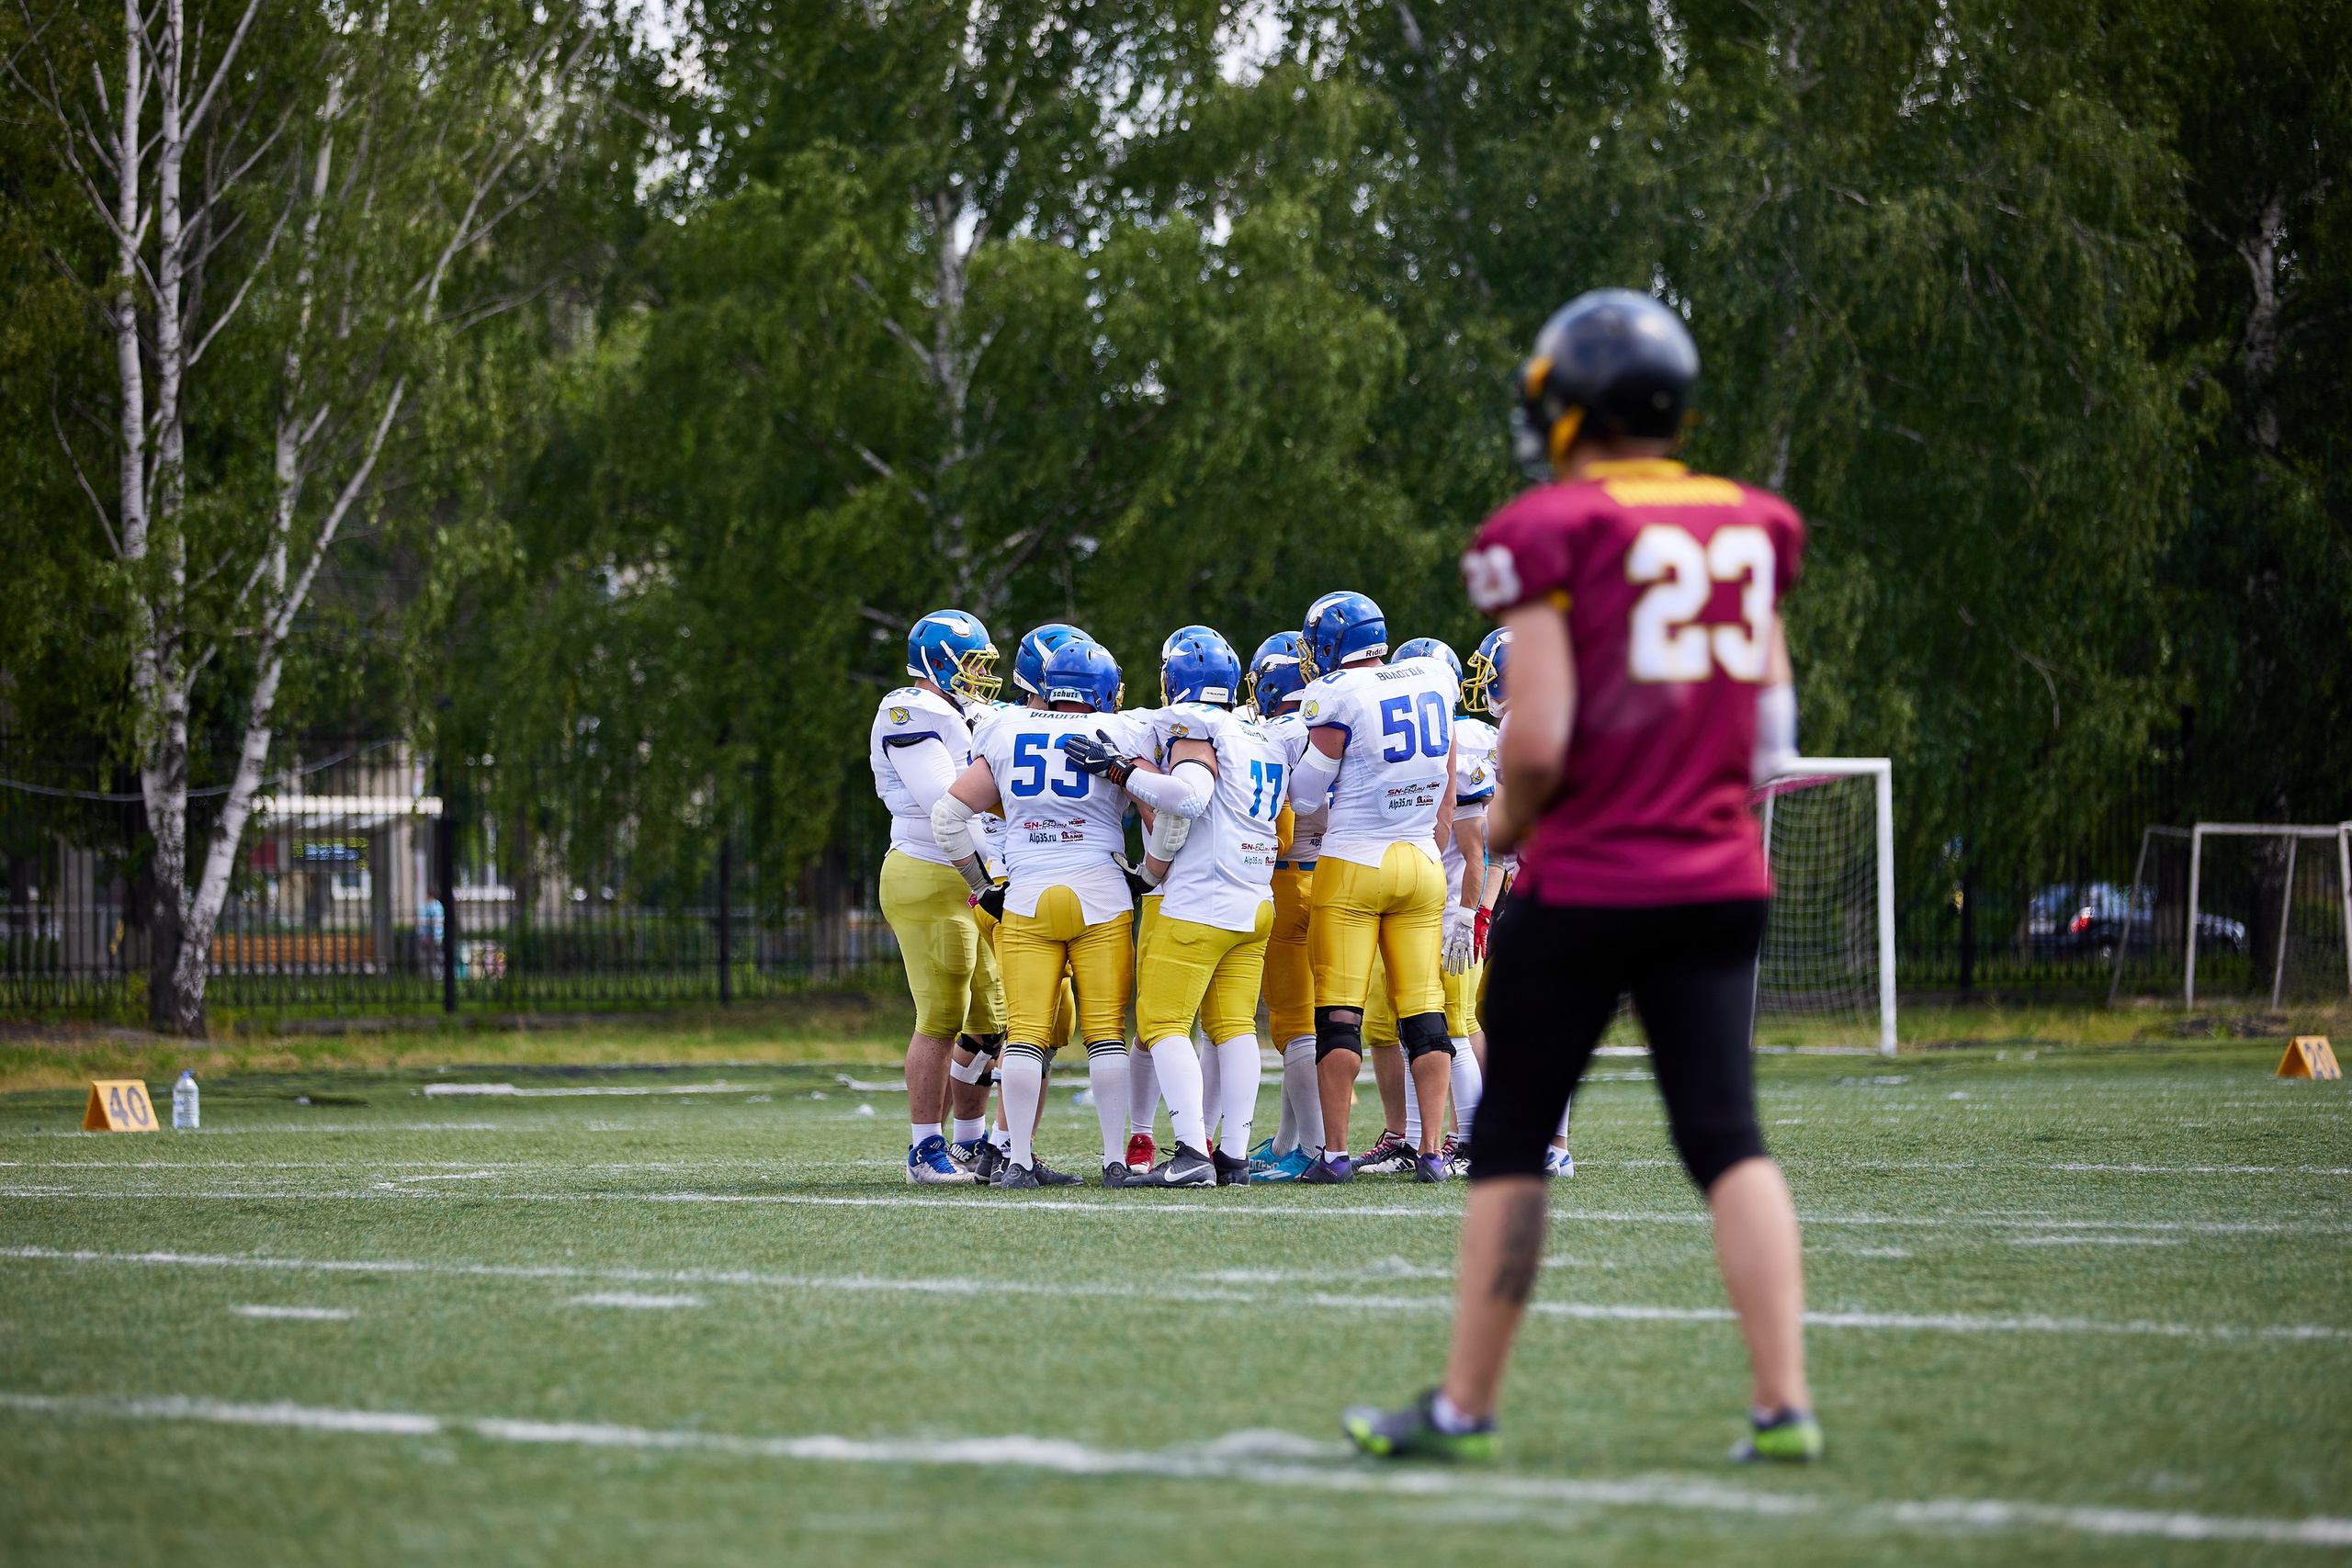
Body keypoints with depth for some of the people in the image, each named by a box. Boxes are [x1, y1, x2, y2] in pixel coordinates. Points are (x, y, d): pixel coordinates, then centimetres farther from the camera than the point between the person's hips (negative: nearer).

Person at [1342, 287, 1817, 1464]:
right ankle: (1784, 1399, -7)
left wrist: (1507, 822, 4)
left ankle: (1464, 1405, 13)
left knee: (1510, 1141, 7)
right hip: (1722, 880, 4)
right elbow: (1774, 726, 11)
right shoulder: (1750, 528, 7)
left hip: (1583, 883, -4)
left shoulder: (1551, 536, -10)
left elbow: (1538, 741, -15)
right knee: (1726, 1137, 3)